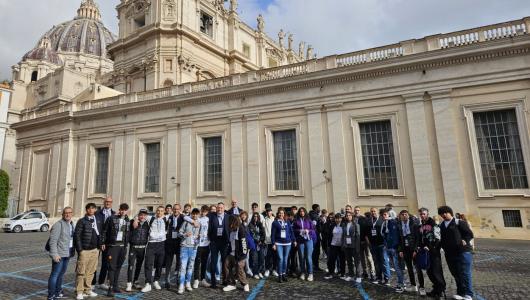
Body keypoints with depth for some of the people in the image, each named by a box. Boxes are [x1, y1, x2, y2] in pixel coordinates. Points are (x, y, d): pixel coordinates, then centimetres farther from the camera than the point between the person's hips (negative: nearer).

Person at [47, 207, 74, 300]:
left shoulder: (72, 224, 11)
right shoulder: (58, 225, -14)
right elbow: (53, 241, -17)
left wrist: (72, 252, 13)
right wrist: (54, 254, -21)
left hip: (67, 254, 8)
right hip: (59, 254, -8)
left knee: (61, 274, 20)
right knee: (55, 274, -3)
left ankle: (58, 292, 33)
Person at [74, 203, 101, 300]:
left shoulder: (97, 221, 11)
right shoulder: (82, 221, -4)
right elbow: (77, 235, -8)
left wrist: (98, 247, 9)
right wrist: (80, 249, -12)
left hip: (94, 250, 5)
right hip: (84, 250, -5)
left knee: (90, 272, 10)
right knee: (81, 272, 0)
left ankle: (88, 290, 21)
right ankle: (79, 292, 9)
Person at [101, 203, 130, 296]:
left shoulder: (128, 221, 9)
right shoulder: (111, 218, -5)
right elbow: (104, 231, -2)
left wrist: (126, 245, 10)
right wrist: (103, 242, -6)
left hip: (123, 246, 4)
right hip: (112, 245, -4)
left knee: (118, 267, 12)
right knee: (112, 266, -5)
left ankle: (115, 286, 22)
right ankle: (111, 288, 0)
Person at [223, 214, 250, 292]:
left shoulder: (241, 229, -14)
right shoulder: (231, 230, 12)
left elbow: (243, 242, -17)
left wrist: (243, 254, -18)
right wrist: (229, 252, 17)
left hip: (239, 254, -8)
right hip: (231, 253, 8)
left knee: (239, 270, -5)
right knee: (226, 266, 0)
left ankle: (245, 284, 20)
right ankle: (231, 284, 13)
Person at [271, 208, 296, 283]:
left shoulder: (287, 222, 8)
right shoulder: (275, 222, 0)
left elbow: (291, 231, 11)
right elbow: (272, 234, -1)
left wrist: (294, 240, 7)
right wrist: (273, 244, -6)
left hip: (287, 243, 3)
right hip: (279, 243, -3)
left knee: (285, 259, 8)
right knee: (280, 259, -10)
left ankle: (284, 274, 21)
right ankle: (280, 275, 2)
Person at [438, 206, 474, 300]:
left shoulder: (459, 222, -5)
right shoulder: (441, 225, 12)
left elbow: (469, 234, -7)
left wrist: (464, 241, -17)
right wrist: (444, 247, 8)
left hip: (463, 252, -6)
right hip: (449, 254, 6)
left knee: (465, 274, -2)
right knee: (456, 274, 12)